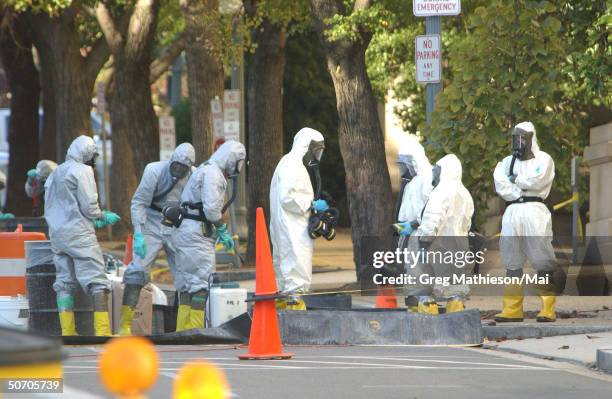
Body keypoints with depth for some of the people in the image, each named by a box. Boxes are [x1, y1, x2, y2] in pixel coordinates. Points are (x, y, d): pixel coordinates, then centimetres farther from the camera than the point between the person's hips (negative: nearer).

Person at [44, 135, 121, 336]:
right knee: (97, 281, -7)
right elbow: (89, 206, -14)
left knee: (64, 282, 10)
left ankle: (67, 331, 6)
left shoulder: (54, 175, 18)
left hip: (57, 234, 8)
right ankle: (102, 331, -15)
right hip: (78, 233, -8)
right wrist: (104, 217, 7)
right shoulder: (83, 171, -7)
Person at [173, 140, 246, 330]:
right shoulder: (213, 173, -12)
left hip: (186, 234, 11)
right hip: (197, 236, -11)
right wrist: (223, 231, -10)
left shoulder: (204, 170, 22)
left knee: (190, 283, 12)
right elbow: (211, 208, -20)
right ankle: (195, 329, -13)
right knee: (203, 284, -10)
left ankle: (183, 331, 13)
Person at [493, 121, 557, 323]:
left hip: (534, 211, -5)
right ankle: (512, 309, 4)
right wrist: (518, 194, -10)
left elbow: (537, 180, -12)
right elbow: (500, 184, 1)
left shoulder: (543, 159, 6)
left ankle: (548, 309, -11)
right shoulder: (508, 162, 19)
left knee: (542, 261, -8)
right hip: (512, 213, 5)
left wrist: (515, 179, 1)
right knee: (512, 262, 3)